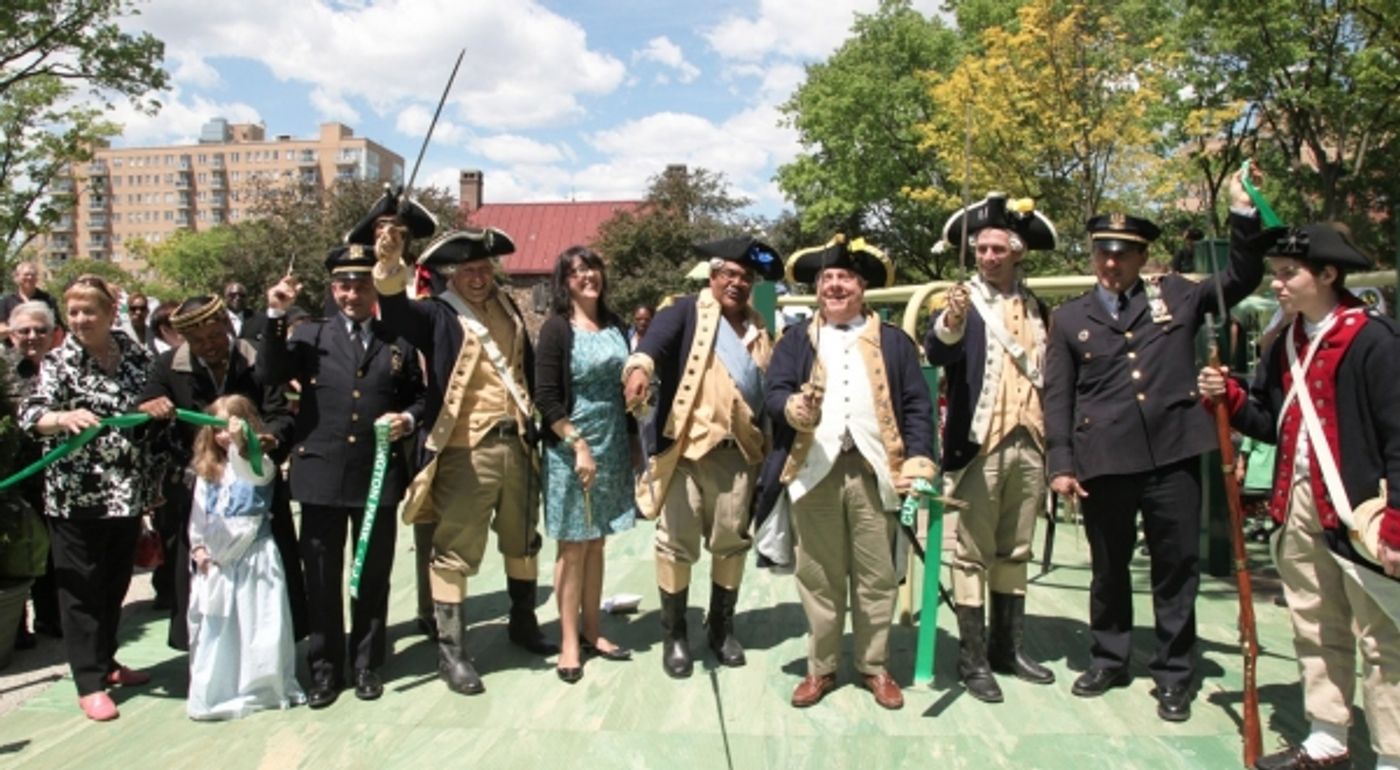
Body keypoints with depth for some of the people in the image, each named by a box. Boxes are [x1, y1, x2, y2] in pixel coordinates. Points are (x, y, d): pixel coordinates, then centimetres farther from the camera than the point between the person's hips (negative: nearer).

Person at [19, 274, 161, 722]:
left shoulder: (136, 355, 6)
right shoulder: (60, 362, -6)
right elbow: (30, 414, -20)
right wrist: (65, 417, -38)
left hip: (126, 491, 4)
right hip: (75, 494, -4)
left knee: (116, 582, 15)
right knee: (80, 586, 4)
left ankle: (106, 661, 32)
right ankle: (89, 682, 12)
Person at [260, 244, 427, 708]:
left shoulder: (398, 342, 9)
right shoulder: (310, 335, 6)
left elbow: (419, 399, 13)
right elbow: (269, 375, -8)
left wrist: (408, 419, -8)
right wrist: (276, 316, -15)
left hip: (379, 474, 1)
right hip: (321, 474, 0)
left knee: (373, 577, 11)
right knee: (322, 579, 9)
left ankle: (367, 665, 27)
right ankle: (325, 669, 23)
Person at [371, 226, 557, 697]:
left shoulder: (508, 308, 12)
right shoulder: (438, 315, -5)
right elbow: (396, 311, -25)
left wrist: (534, 419, 8)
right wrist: (390, 266, -44)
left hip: (516, 444, 6)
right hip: (465, 451, -6)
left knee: (523, 541, 19)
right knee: (455, 551, 1)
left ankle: (523, 624, 37)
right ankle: (450, 650, 12)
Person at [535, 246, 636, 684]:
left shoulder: (614, 325, 8)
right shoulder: (556, 328, -8)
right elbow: (545, 398, -13)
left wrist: (631, 443, 10)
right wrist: (579, 446, -17)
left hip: (613, 448, 5)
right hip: (572, 450, -5)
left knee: (596, 543, 12)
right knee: (573, 546, 2)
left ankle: (591, 631, 23)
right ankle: (569, 642, 12)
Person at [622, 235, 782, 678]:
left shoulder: (758, 329, 16)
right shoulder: (688, 312, -2)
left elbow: (770, 388, 18)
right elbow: (657, 338, -23)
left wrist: (768, 445, 7)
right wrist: (640, 367, -45)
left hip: (737, 453, 5)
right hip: (686, 447, -5)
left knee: (731, 542, 13)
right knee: (677, 543, 2)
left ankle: (721, 628, 30)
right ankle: (674, 636, 18)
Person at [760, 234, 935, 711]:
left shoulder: (893, 341, 12)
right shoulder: (796, 339, 13)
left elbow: (917, 405, 7)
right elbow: (775, 390, 1)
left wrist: (918, 459, -7)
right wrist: (793, 407, -23)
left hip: (874, 470, 0)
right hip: (814, 470, 0)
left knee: (876, 576, 6)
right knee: (818, 576, 7)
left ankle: (874, 667, 22)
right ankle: (821, 668, 20)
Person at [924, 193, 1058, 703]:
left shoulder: (1036, 307, 14)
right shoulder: (963, 299, -3)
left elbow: (1048, 377, 17)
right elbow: (937, 354, -22)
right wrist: (950, 321, -42)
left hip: (1029, 444, 6)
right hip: (979, 444, -5)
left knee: (1015, 552, 13)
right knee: (973, 555, 0)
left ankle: (1008, 648, 25)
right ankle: (973, 660, 8)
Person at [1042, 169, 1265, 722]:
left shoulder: (1176, 295, 10)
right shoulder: (1069, 319, 7)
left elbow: (1242, 279, 12)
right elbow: (1057, 398, 4)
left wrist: (1243, 213, -1)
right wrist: (1061, 464, -3)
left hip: (1172, 453, 0)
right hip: (1103, 461, 0)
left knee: (1177, 569, 7)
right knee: (1109, 568, 13)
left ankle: (1173, 676, 21)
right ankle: (1109, 661, 30)